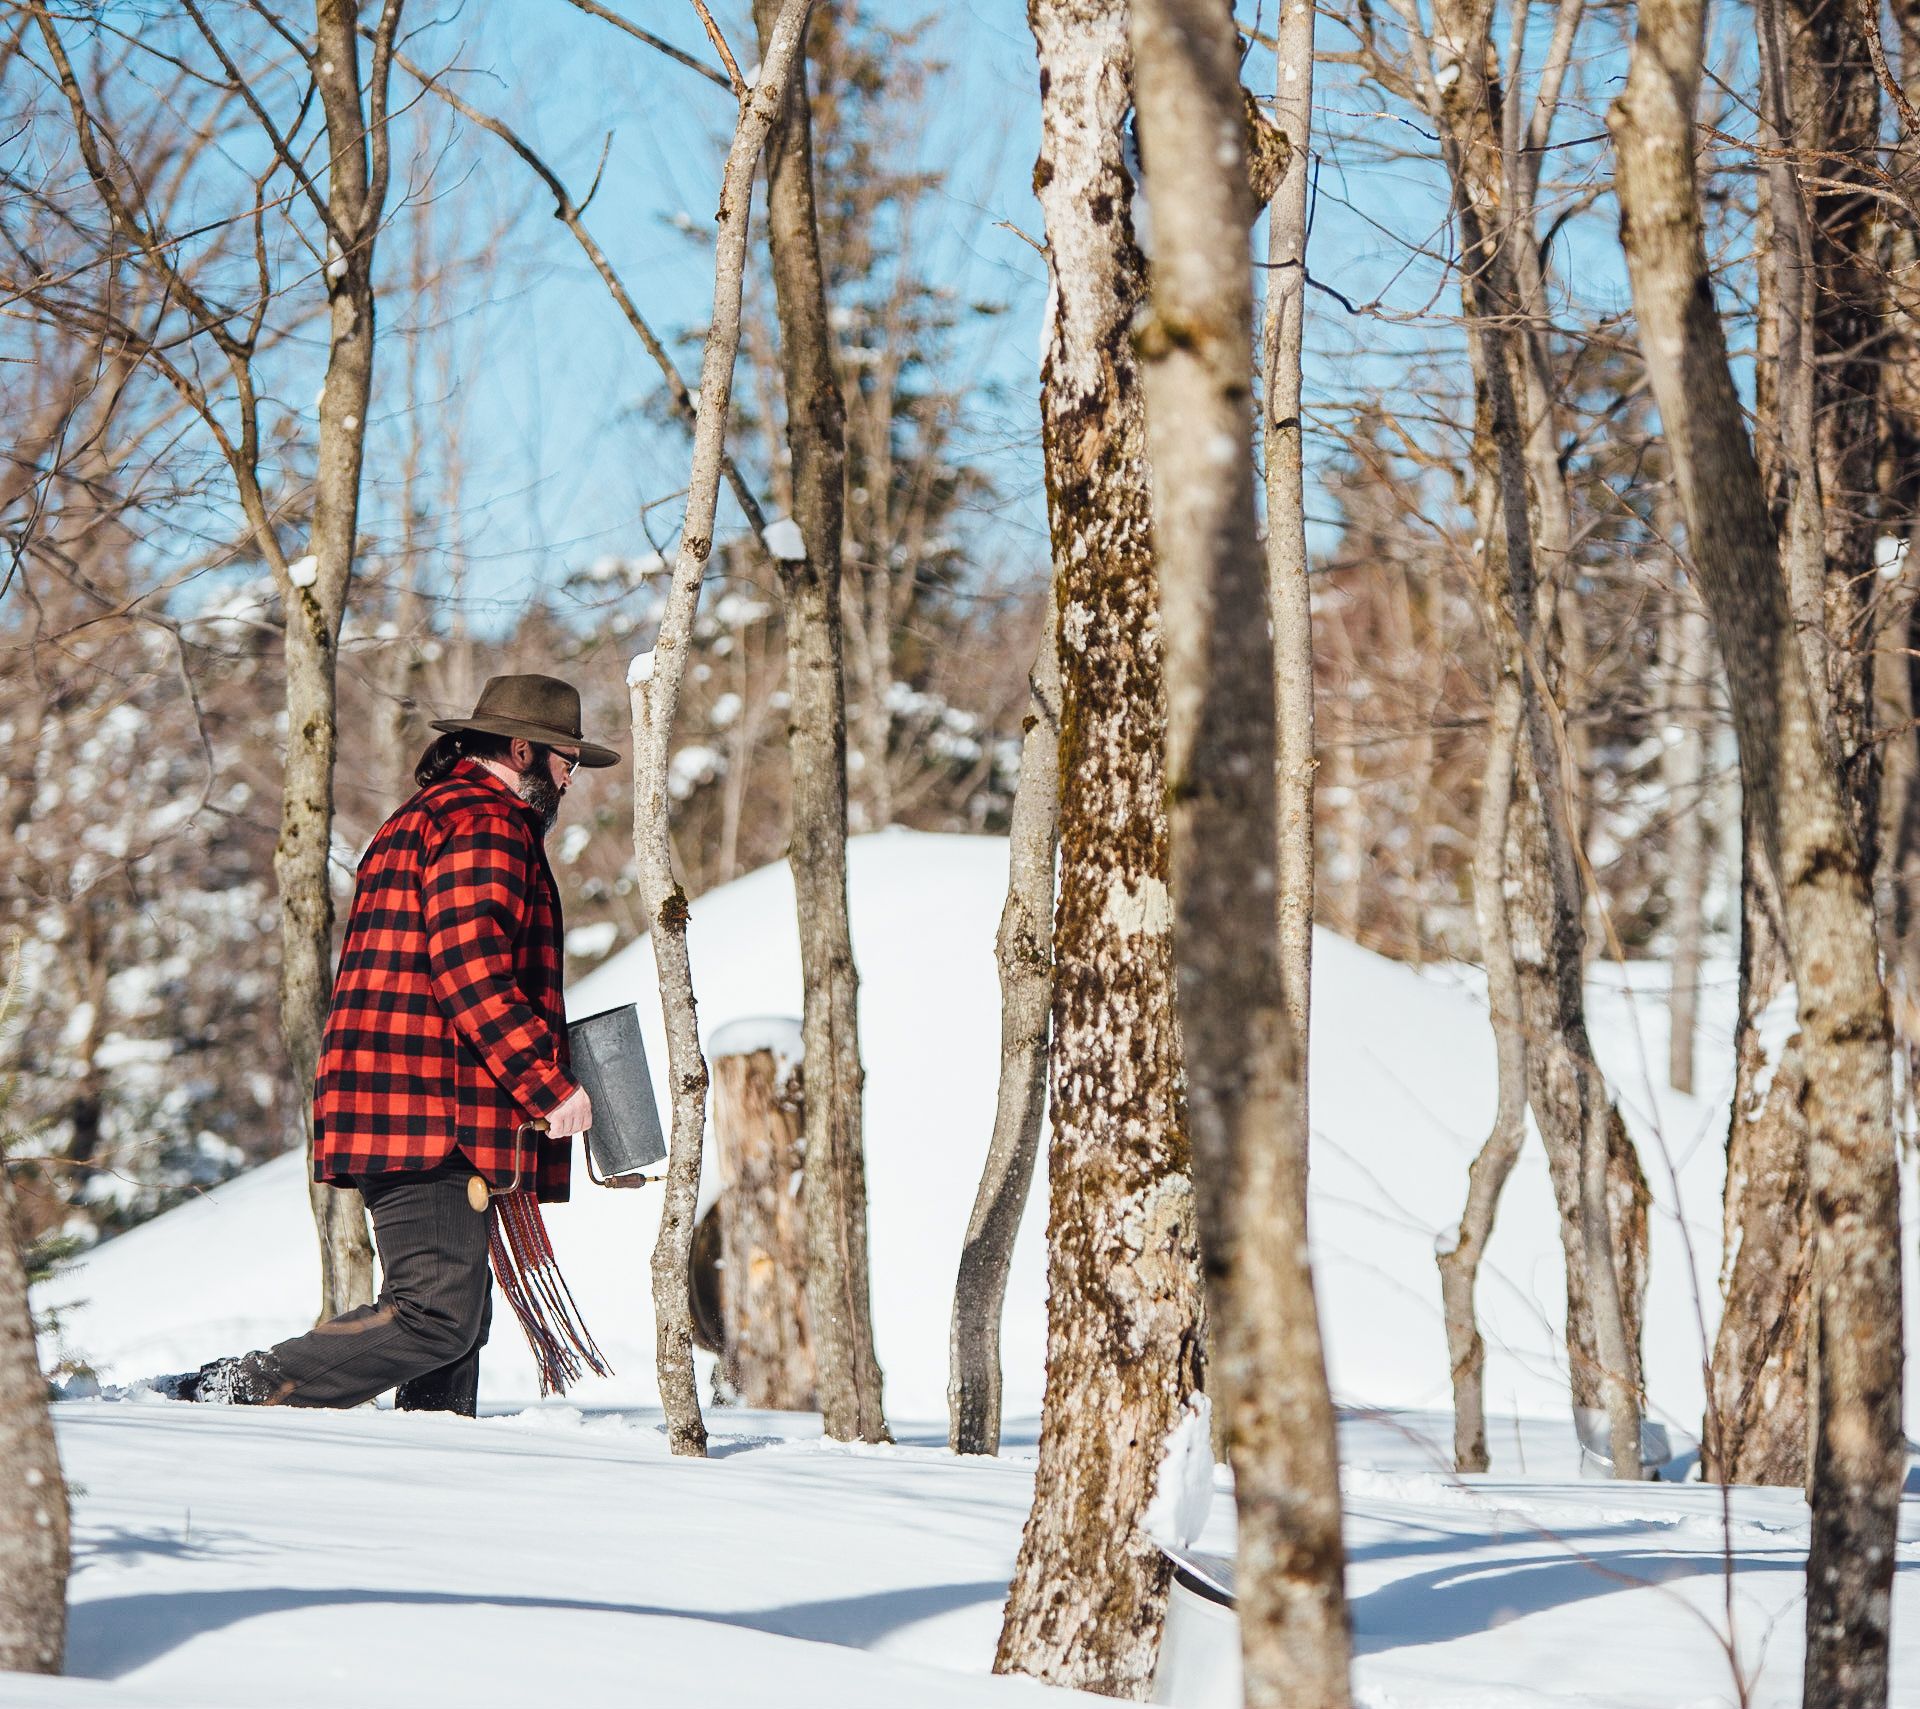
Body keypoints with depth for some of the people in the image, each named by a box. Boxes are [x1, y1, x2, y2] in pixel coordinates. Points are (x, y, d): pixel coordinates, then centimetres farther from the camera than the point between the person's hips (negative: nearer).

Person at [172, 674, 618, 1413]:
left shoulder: (421, 818, 29)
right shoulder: (483, 821, -5)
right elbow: (470, 969, -18)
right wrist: (548, 1084, -17)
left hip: (398, 1118, 11)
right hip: (438, 1117, -11)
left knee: (455, 1312, 10)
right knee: (440, 1314, -15)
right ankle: (247, 1391, -16)